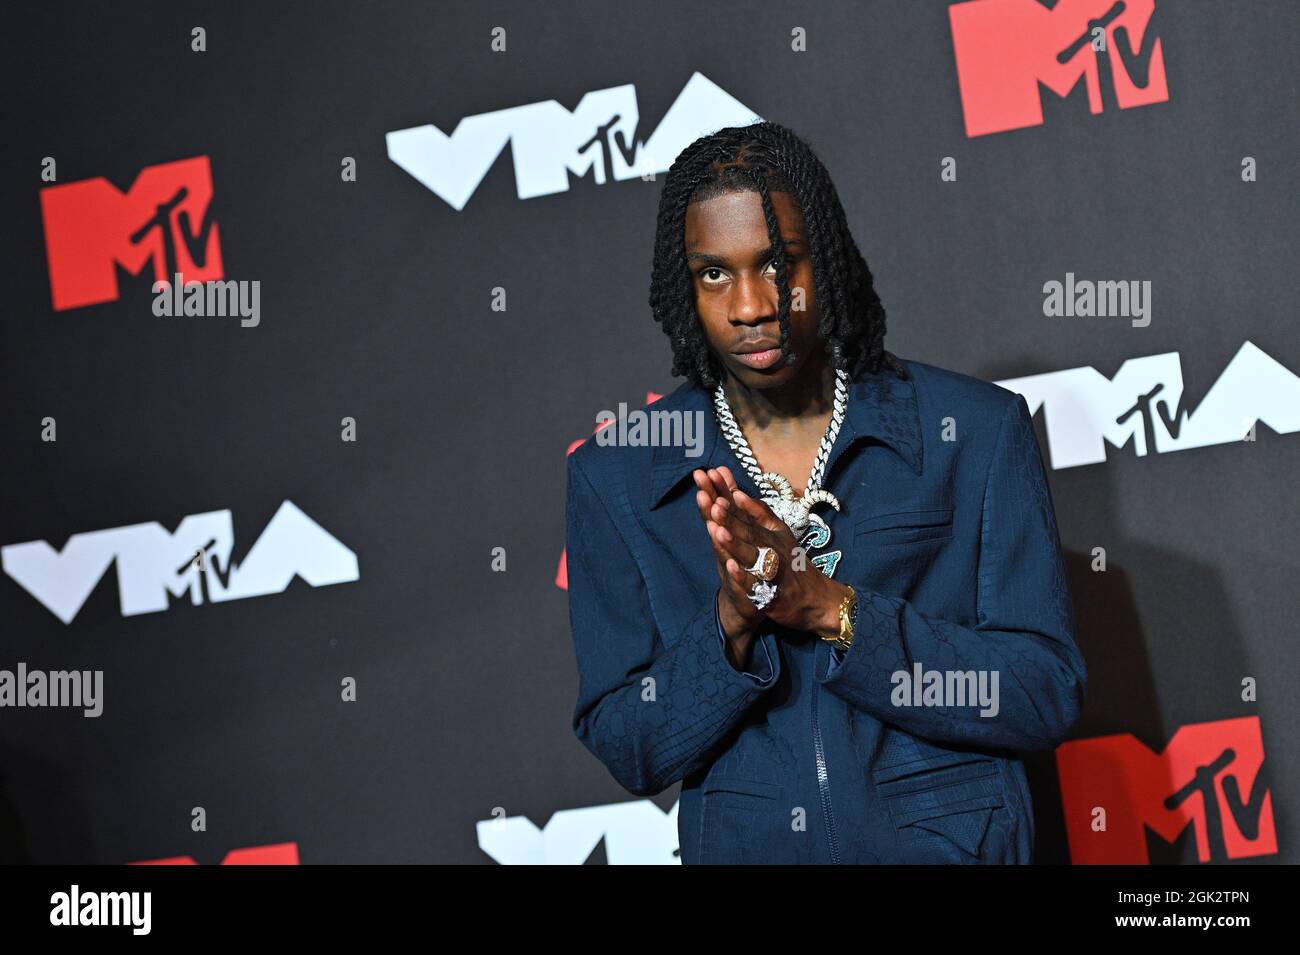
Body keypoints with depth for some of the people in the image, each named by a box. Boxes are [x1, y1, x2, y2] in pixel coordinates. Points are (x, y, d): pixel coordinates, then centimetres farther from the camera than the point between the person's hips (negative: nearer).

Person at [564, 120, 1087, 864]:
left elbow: (1048, 697, -10)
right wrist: (731, 623, -19)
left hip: (953, 841, -1)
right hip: (741, 846, 1)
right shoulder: (614, 477, -1)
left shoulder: (977, 431, -4)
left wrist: (829, 608, -19)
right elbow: (627, 749, -2)